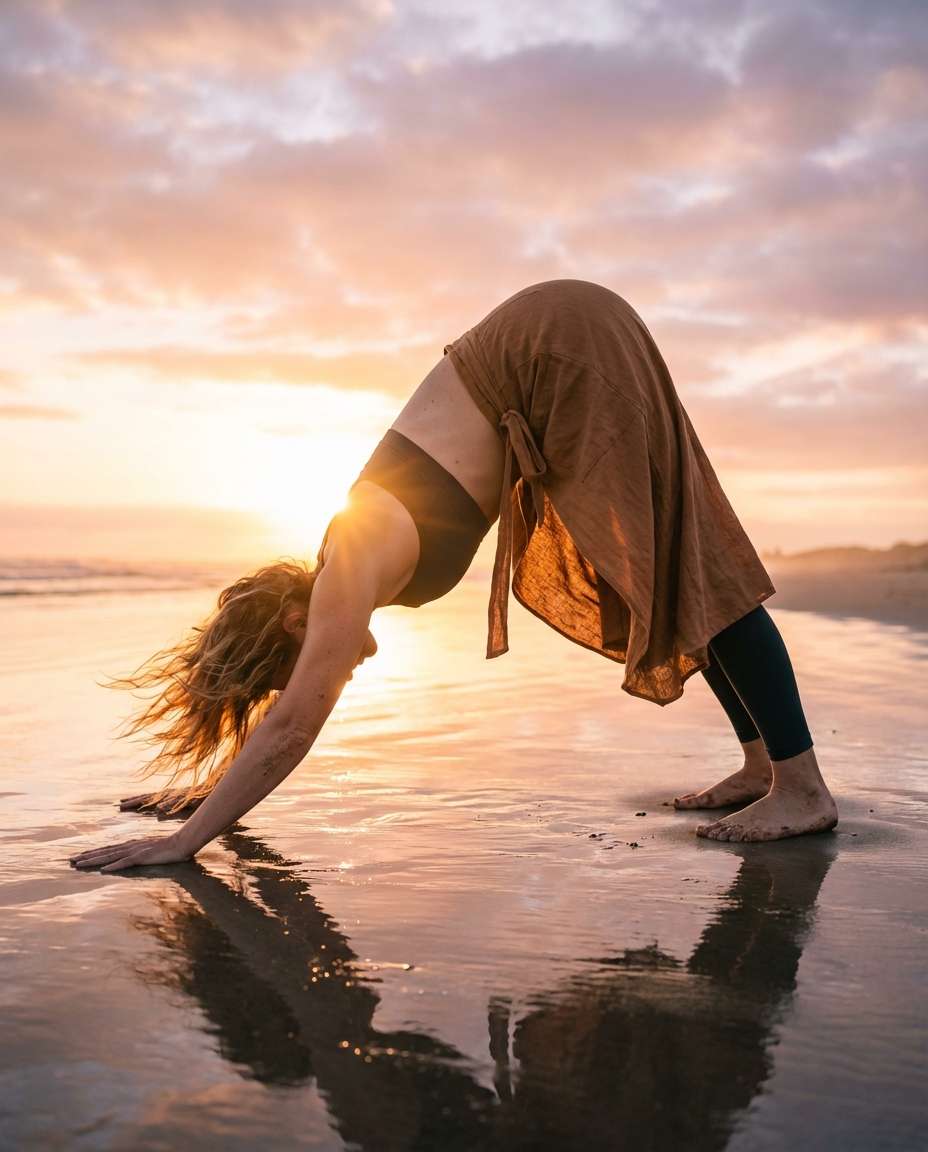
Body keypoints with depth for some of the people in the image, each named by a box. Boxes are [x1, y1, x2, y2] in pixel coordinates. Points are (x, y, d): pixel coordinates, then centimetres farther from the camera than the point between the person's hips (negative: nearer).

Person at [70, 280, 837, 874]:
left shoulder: (353, 573, -17)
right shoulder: (347, 569, 6)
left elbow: (293, 725, -18)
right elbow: (290, 719, 18)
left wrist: (186, 840, -14)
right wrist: (208, 786, 22)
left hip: (567, 345, -8)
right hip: (540, 364, 8)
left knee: (680, 571, -9)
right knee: (646, 577, 9)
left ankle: (802, 787, -4)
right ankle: (761, 765, 16)